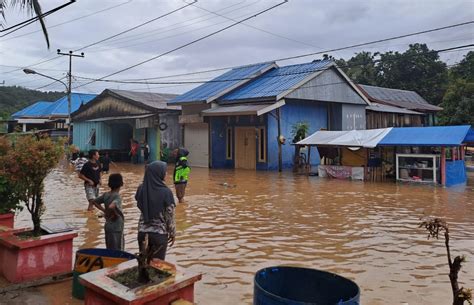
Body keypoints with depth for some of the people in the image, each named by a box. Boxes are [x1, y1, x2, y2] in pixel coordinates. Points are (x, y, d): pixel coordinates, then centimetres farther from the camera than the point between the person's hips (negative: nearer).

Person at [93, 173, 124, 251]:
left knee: (109, 249, 17)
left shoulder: (106, 195, 3)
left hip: (107, 226, 8)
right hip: (117, 228, -8)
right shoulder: (117, 196, -19)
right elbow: (111, 206, -37)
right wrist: (115, 214, -19)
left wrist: (104, 210, 12)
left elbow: (95, 202, 14)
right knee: (118, 251, 2)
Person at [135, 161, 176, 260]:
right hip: (160, 233, -4)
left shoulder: (141, 189, -5)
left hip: (143, 232, 4)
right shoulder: (166, 192, -18)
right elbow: (170, 216, -12)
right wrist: (172, 233, 2)